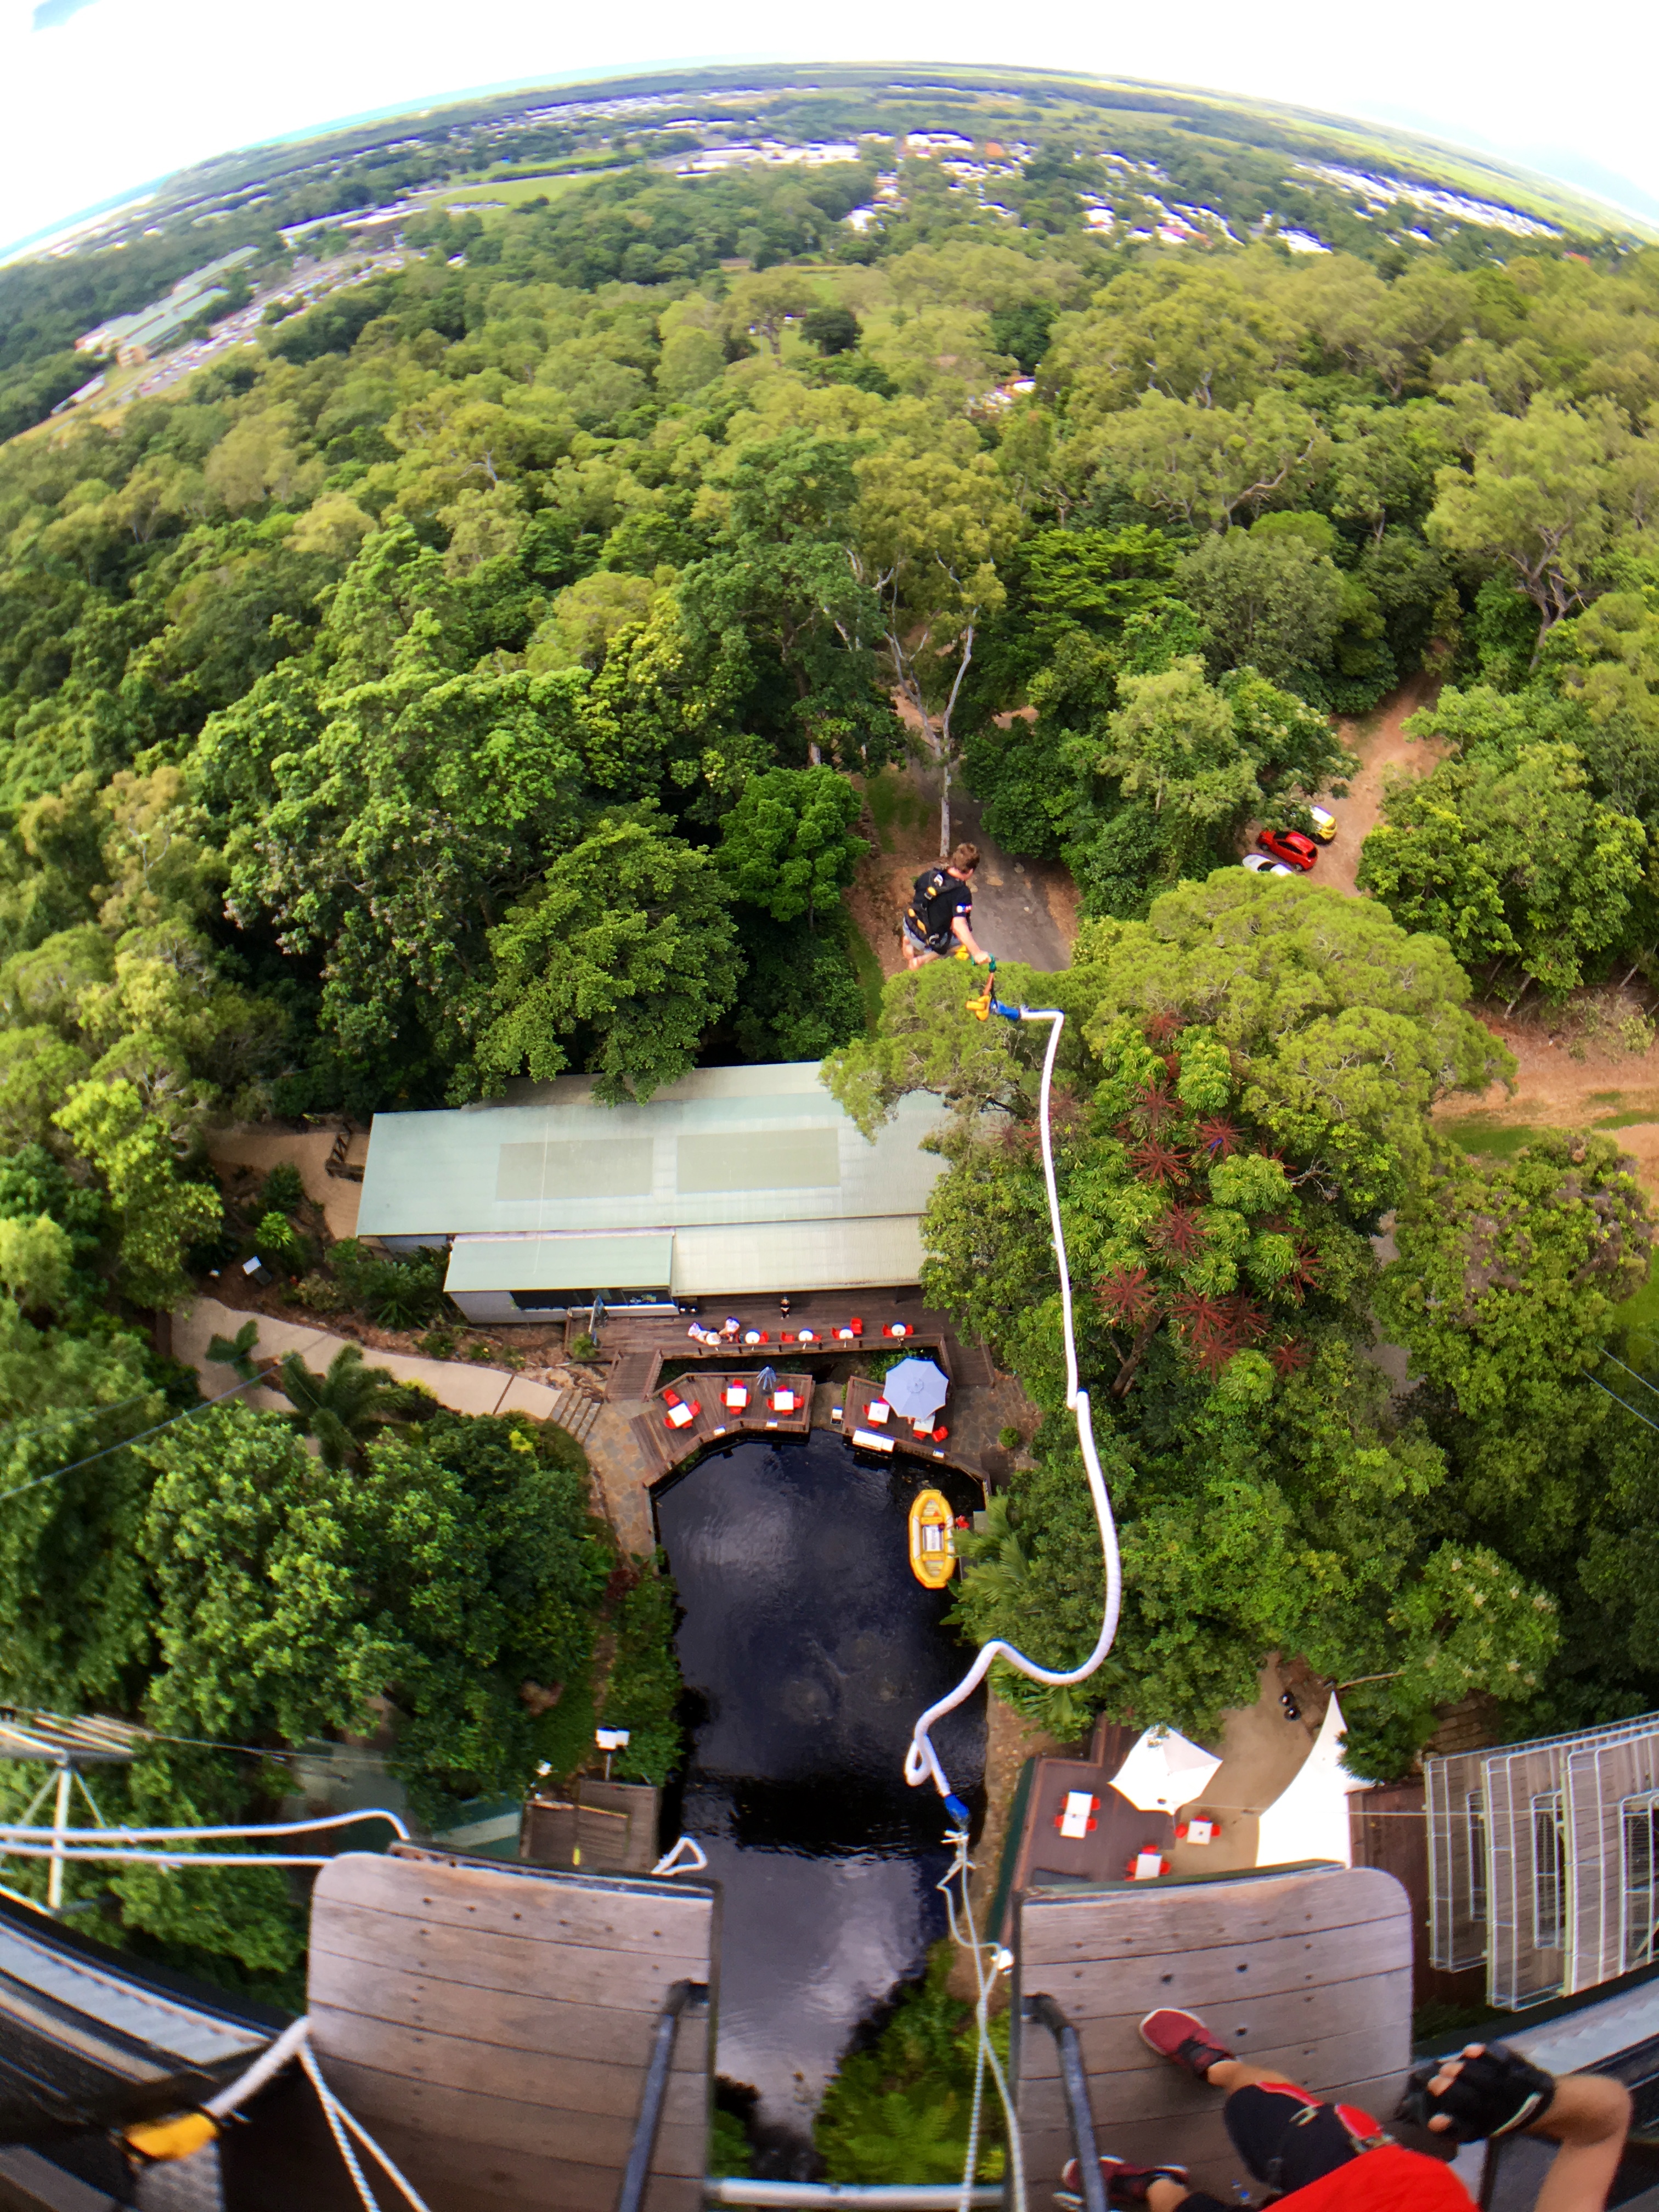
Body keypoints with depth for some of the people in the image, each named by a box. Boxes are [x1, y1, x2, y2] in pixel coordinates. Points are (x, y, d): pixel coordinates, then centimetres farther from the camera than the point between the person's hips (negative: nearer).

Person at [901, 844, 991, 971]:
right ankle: (923, 960, 3)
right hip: (929, 940, -7)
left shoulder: (930, 874, -9)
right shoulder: (962, 893, -27)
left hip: (909, 926, 7)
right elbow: (959, 926, -39)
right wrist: (977, 953, -40)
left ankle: (908, 940, 29)